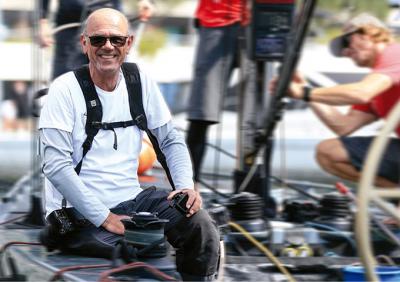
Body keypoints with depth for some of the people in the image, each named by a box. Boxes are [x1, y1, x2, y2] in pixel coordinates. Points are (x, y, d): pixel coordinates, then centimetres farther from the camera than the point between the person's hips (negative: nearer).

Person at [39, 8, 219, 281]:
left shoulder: (141, 82, 6)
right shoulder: (66, 89, -9)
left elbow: (171, 141, 13)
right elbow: (56, 165, -16)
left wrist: (186, 186, -6)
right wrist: (103, 217, -19)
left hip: (130, 198, 5)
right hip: (78, 211, -5)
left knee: (200, 224, -17)